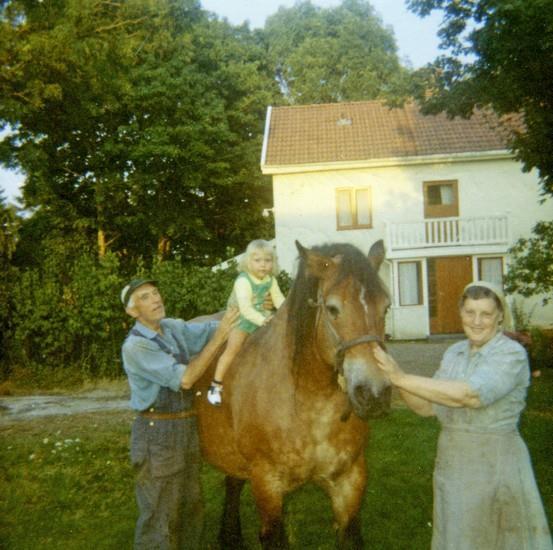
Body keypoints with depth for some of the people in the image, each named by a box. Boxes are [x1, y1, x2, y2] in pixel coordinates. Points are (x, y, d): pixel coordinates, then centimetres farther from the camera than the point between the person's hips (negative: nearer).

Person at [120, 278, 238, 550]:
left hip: (188, 427, 7)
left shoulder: (174, 328, 3)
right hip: (157, 433, -7)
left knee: (191, 505, 19)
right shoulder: (135, 346, -19)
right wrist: (219, 338, -26)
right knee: (159, 513, 6)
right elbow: (184, 379, -24)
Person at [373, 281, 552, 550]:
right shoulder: (453, 353, 4)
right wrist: (395, 378, -15)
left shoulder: (512, 355, -16)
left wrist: (402, 378, -32)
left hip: (495, 465, -6)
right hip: (450, 464, 6)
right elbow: (427, 407, 3)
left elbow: (469, 395, -31)